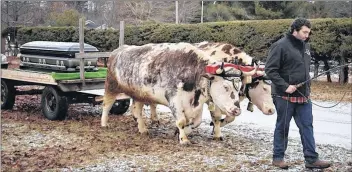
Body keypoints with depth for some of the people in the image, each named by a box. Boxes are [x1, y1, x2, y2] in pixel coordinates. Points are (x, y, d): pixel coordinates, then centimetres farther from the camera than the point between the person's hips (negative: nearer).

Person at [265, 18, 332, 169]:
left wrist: (307, 87, 12)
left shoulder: (305, 46, 10)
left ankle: (311, 159, 10)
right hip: (285, 96, -6)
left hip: (303, 96, 6)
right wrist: (285, 86, -20)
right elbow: (270, 70, -16)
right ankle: (278, 157, 19)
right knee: (282, 127, 5)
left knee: (307, 126, 5)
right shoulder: (281, 46, -13)